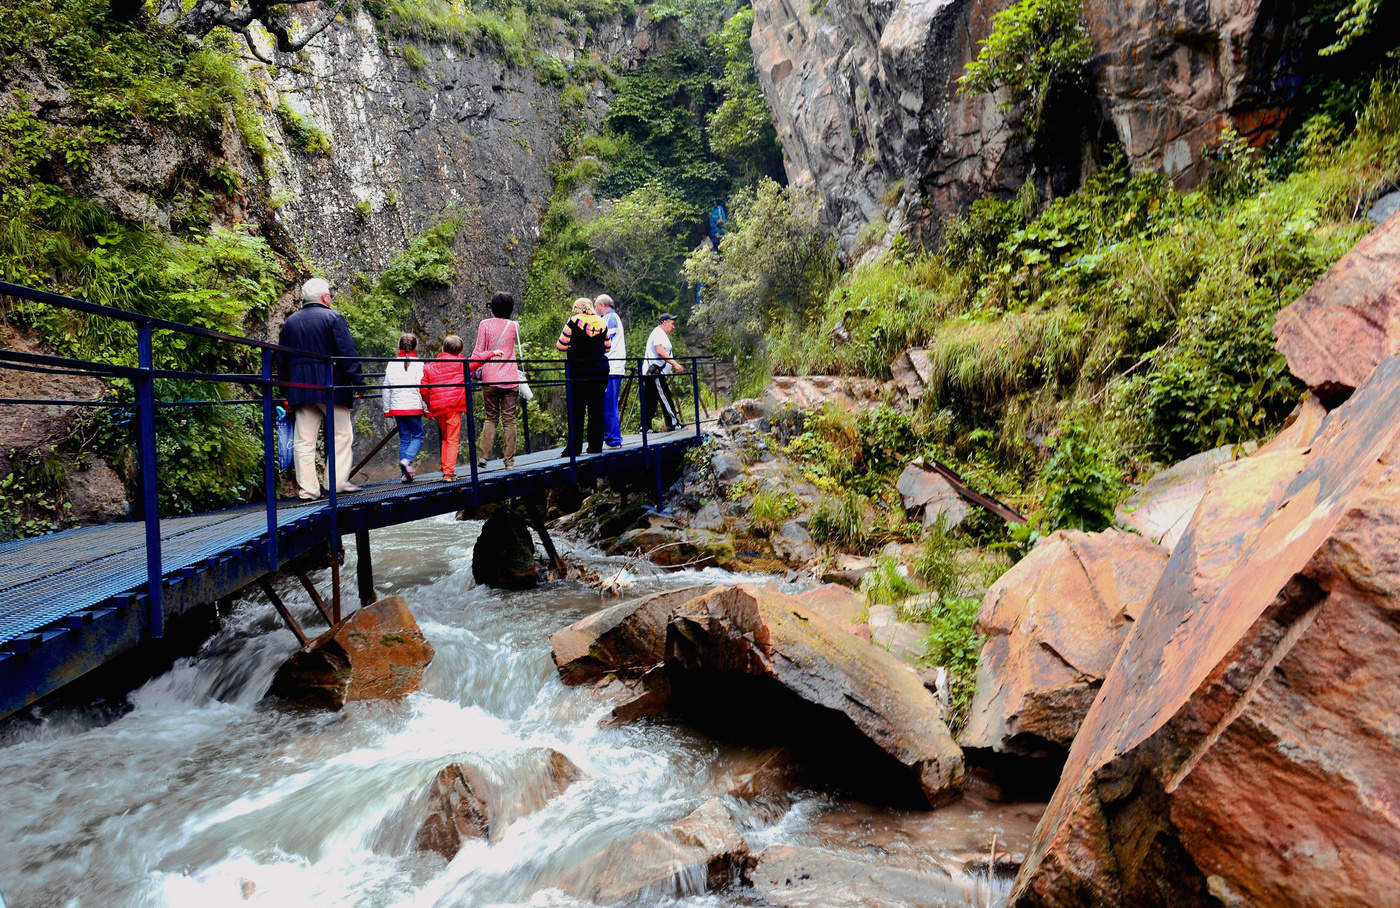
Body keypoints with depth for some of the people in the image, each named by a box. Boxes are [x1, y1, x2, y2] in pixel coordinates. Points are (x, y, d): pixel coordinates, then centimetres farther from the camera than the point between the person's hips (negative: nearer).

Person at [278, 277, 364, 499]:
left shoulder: (289, 322, 16)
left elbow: (282, 361, 18)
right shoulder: (333, 317, -2)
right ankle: (338, 481, -1)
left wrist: (287, 390, 22)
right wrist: (357, 381, -5)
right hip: (331, 388, -5)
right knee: (342, 435, 4)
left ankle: (307, 489, 2)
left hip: (299, 389, 5)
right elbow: (348, 353, -9)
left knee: (304, 440, 4)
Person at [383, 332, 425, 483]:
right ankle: (407, 459, -20)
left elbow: (386, 389, 10)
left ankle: (405, 473, 6)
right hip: (414, 407, -4)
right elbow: (422, 388, -8)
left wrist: (387, 409, 18)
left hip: (397, 408, 4)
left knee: (404, 438, 9)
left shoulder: (392, 365, 7)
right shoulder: (418, 364, -5)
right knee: (417, 436, 7)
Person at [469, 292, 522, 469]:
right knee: (509, 420, 4)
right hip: (510, 379, 0)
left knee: (491, 418, 13)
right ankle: (509, 460, 3)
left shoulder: (485, 324, 0)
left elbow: (478, 351, -1)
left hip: (490, 379, 0)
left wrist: (471, 368, 9)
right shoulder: (514, 326, 4)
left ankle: (483, 455, 2)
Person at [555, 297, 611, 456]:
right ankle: (596, 446, 11)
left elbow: (561, 345, -5)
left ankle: (574, 447, -3)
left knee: (576, 409, -1)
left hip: (578, 370, -3)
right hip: (600, 369, 3)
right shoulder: (601, 323, 7)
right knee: (597, 408, 8)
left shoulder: (573, 321, -3)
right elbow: (607, 348, 12)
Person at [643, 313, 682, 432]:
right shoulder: (658, 332, -8)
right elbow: (660, 351, -21)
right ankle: (673, 424, -7)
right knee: (665, 398, -8)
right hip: (655, 373, -11)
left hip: (650, 373, 11)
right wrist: (674, 363, -22)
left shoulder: (661, 334, 25)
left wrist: (668, 369, 28)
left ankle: (645, 427, 9)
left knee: (650, 401, 9)